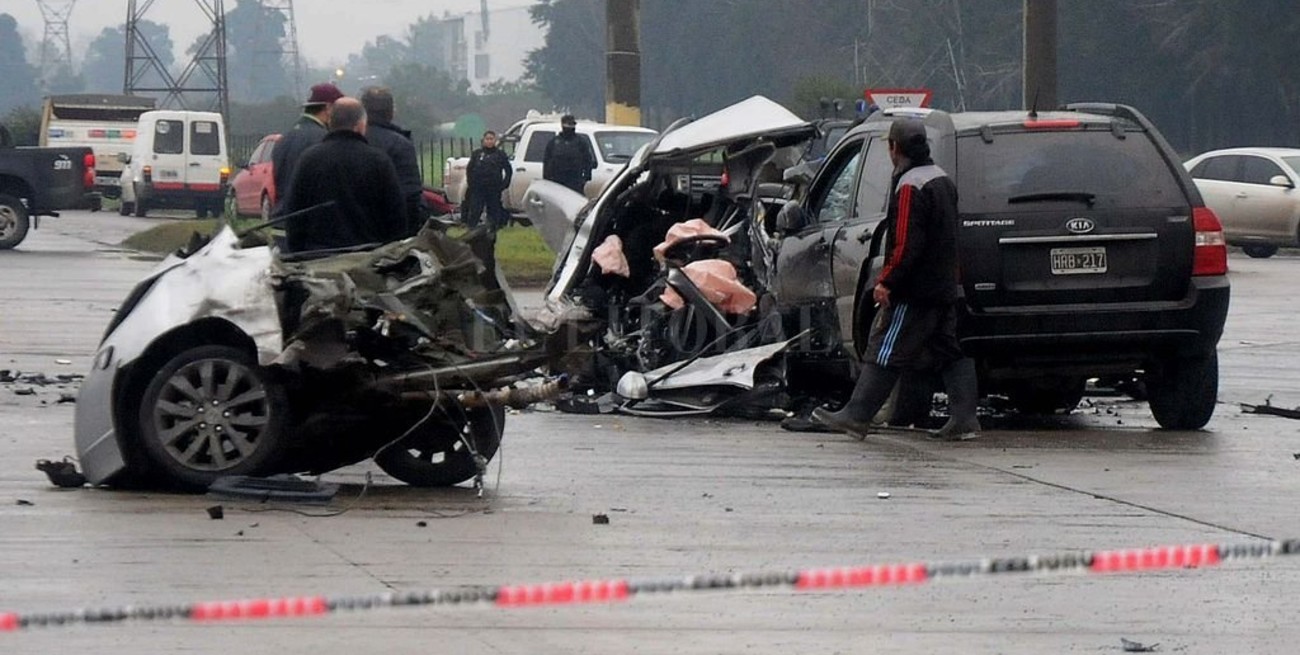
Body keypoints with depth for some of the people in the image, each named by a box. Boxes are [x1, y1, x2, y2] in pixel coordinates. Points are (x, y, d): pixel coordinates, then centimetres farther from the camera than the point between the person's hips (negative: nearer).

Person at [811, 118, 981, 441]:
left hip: (913, 292, -9)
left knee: (885, 352, -6)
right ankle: (964, 419, 5)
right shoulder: (942, 179, 14)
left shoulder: (910, 186, -16)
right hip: (945, 287, 9)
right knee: (950, 353, 9)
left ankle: (855, 416, -4)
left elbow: (907, 244, -23)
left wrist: (886, 282, -17)